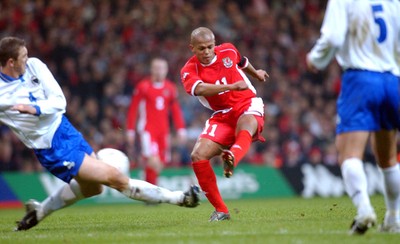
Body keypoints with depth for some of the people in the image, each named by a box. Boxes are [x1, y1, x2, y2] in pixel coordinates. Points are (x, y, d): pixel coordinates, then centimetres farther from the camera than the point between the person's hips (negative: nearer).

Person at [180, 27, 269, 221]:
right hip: (222, 116, 1)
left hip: (248, 104, -1)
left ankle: (231, 158, -72)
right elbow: (200, 89, -34)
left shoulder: (228, 51, -2)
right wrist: (231, 86, -46)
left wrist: (256, 73, 43)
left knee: (245, 126, -38)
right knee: (198, 156, -17)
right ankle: (221, 211, -9)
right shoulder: (189, 71, -11)